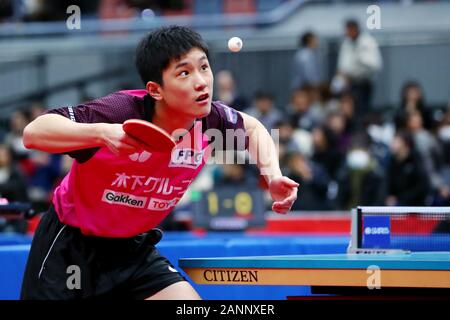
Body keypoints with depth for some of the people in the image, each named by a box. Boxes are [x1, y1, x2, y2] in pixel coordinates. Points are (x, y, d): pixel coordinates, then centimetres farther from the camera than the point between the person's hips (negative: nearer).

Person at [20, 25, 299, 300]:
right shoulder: (122, 111, -29)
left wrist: (272, 175, -6)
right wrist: (102, 133, -48)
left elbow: (252, 127, 12)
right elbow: (33, 133, -34)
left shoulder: (210, 120, -12)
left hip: (134, 249, 5)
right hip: (69, 245, -4)